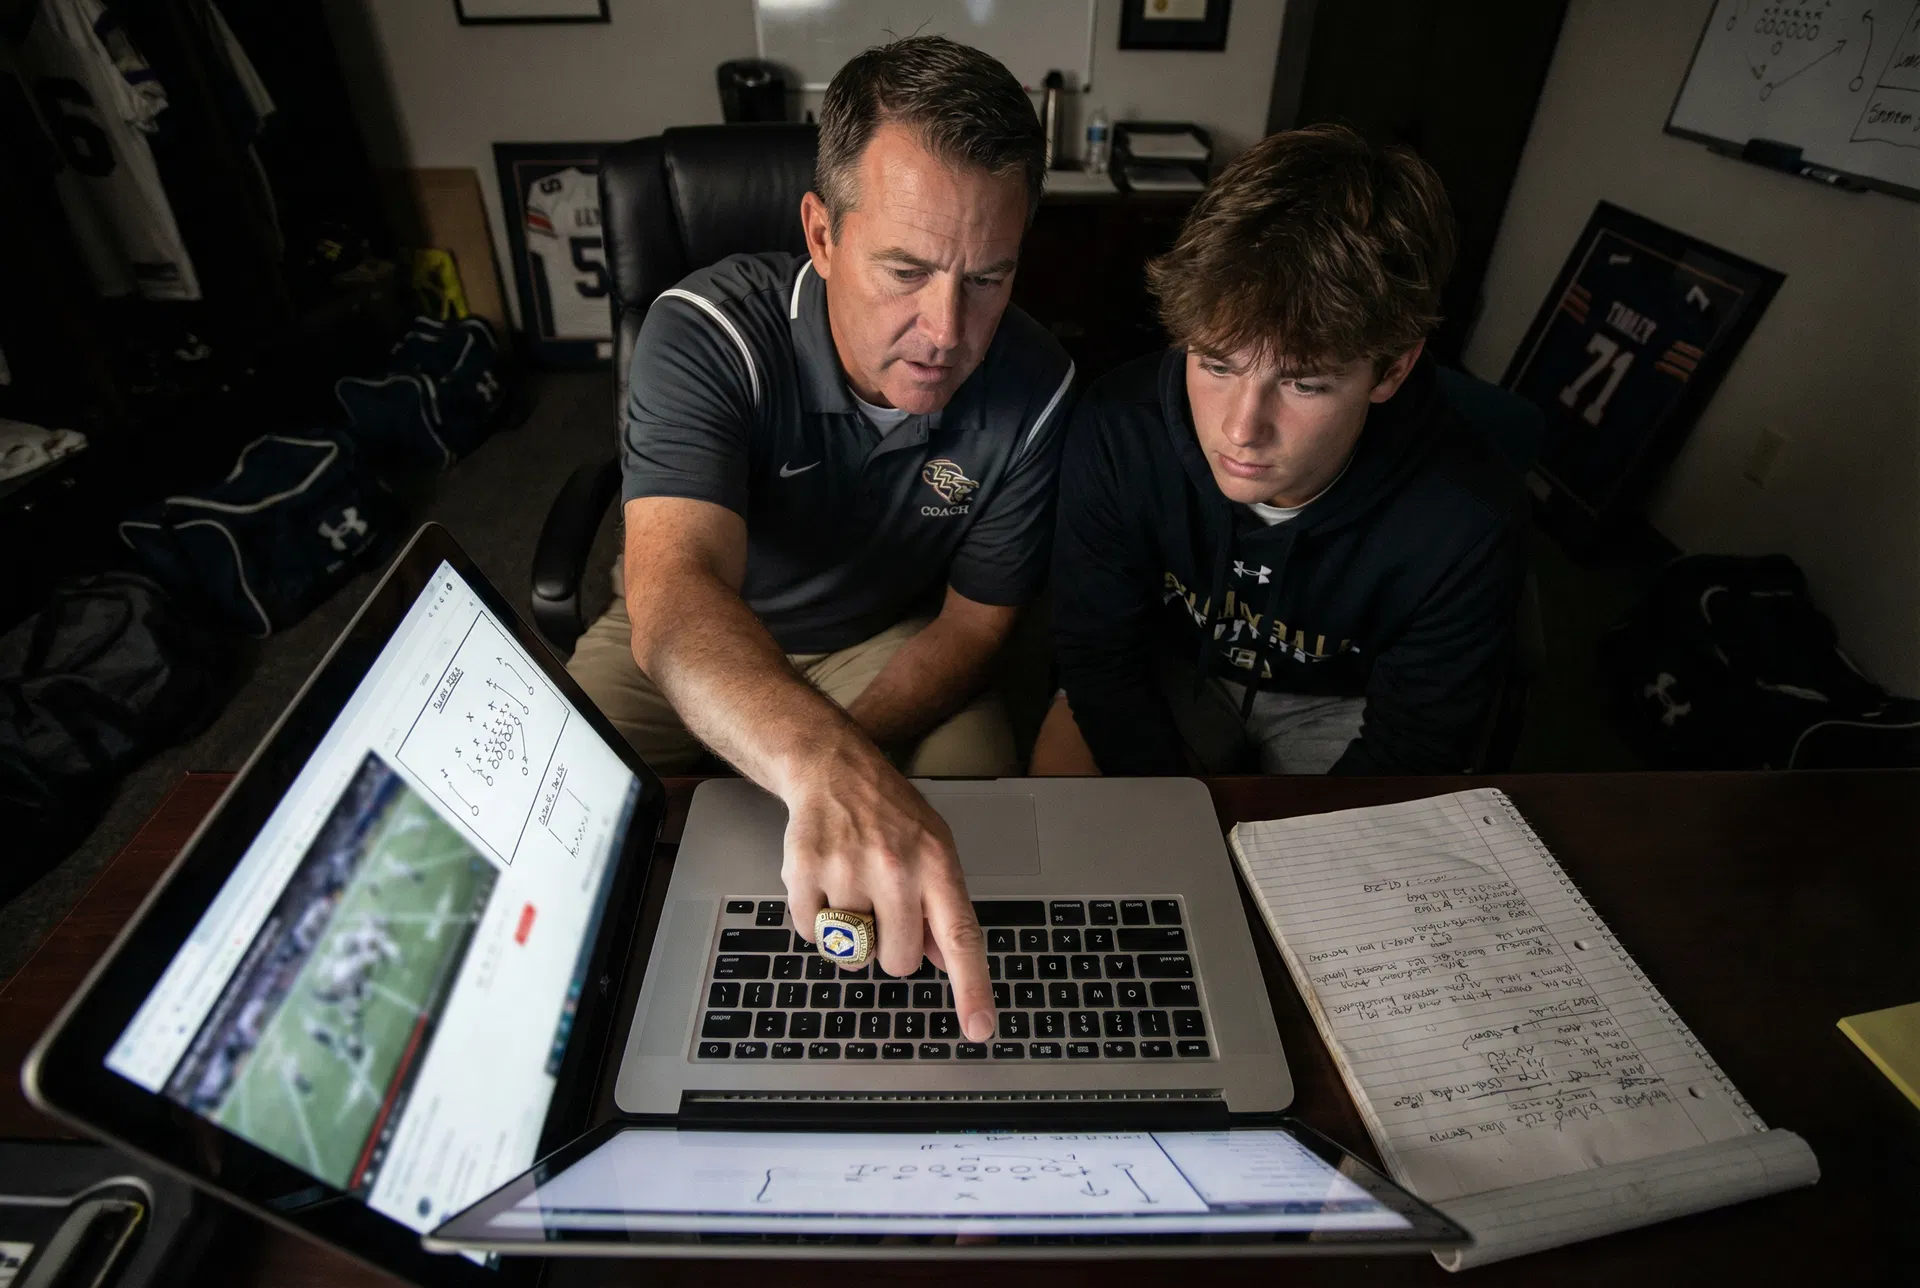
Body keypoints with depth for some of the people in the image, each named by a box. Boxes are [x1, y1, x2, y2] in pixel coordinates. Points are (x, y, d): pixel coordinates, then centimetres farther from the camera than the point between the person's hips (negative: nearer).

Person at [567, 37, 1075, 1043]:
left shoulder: (1032, 392, -20)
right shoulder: (706, 334, -28)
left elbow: (972, 623, -10)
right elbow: (674, 596, -45)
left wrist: (842, 758, -26)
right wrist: (825, 768, -66)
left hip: (890, 644, 1)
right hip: (690, 642, 0)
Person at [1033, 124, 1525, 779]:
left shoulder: (1468, 524, -30)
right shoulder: (1117, 432, -28)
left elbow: (1407, 752, -15)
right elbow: (1098, 651, -16)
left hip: (1340, 705, 1)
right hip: (1174, 669, 0)